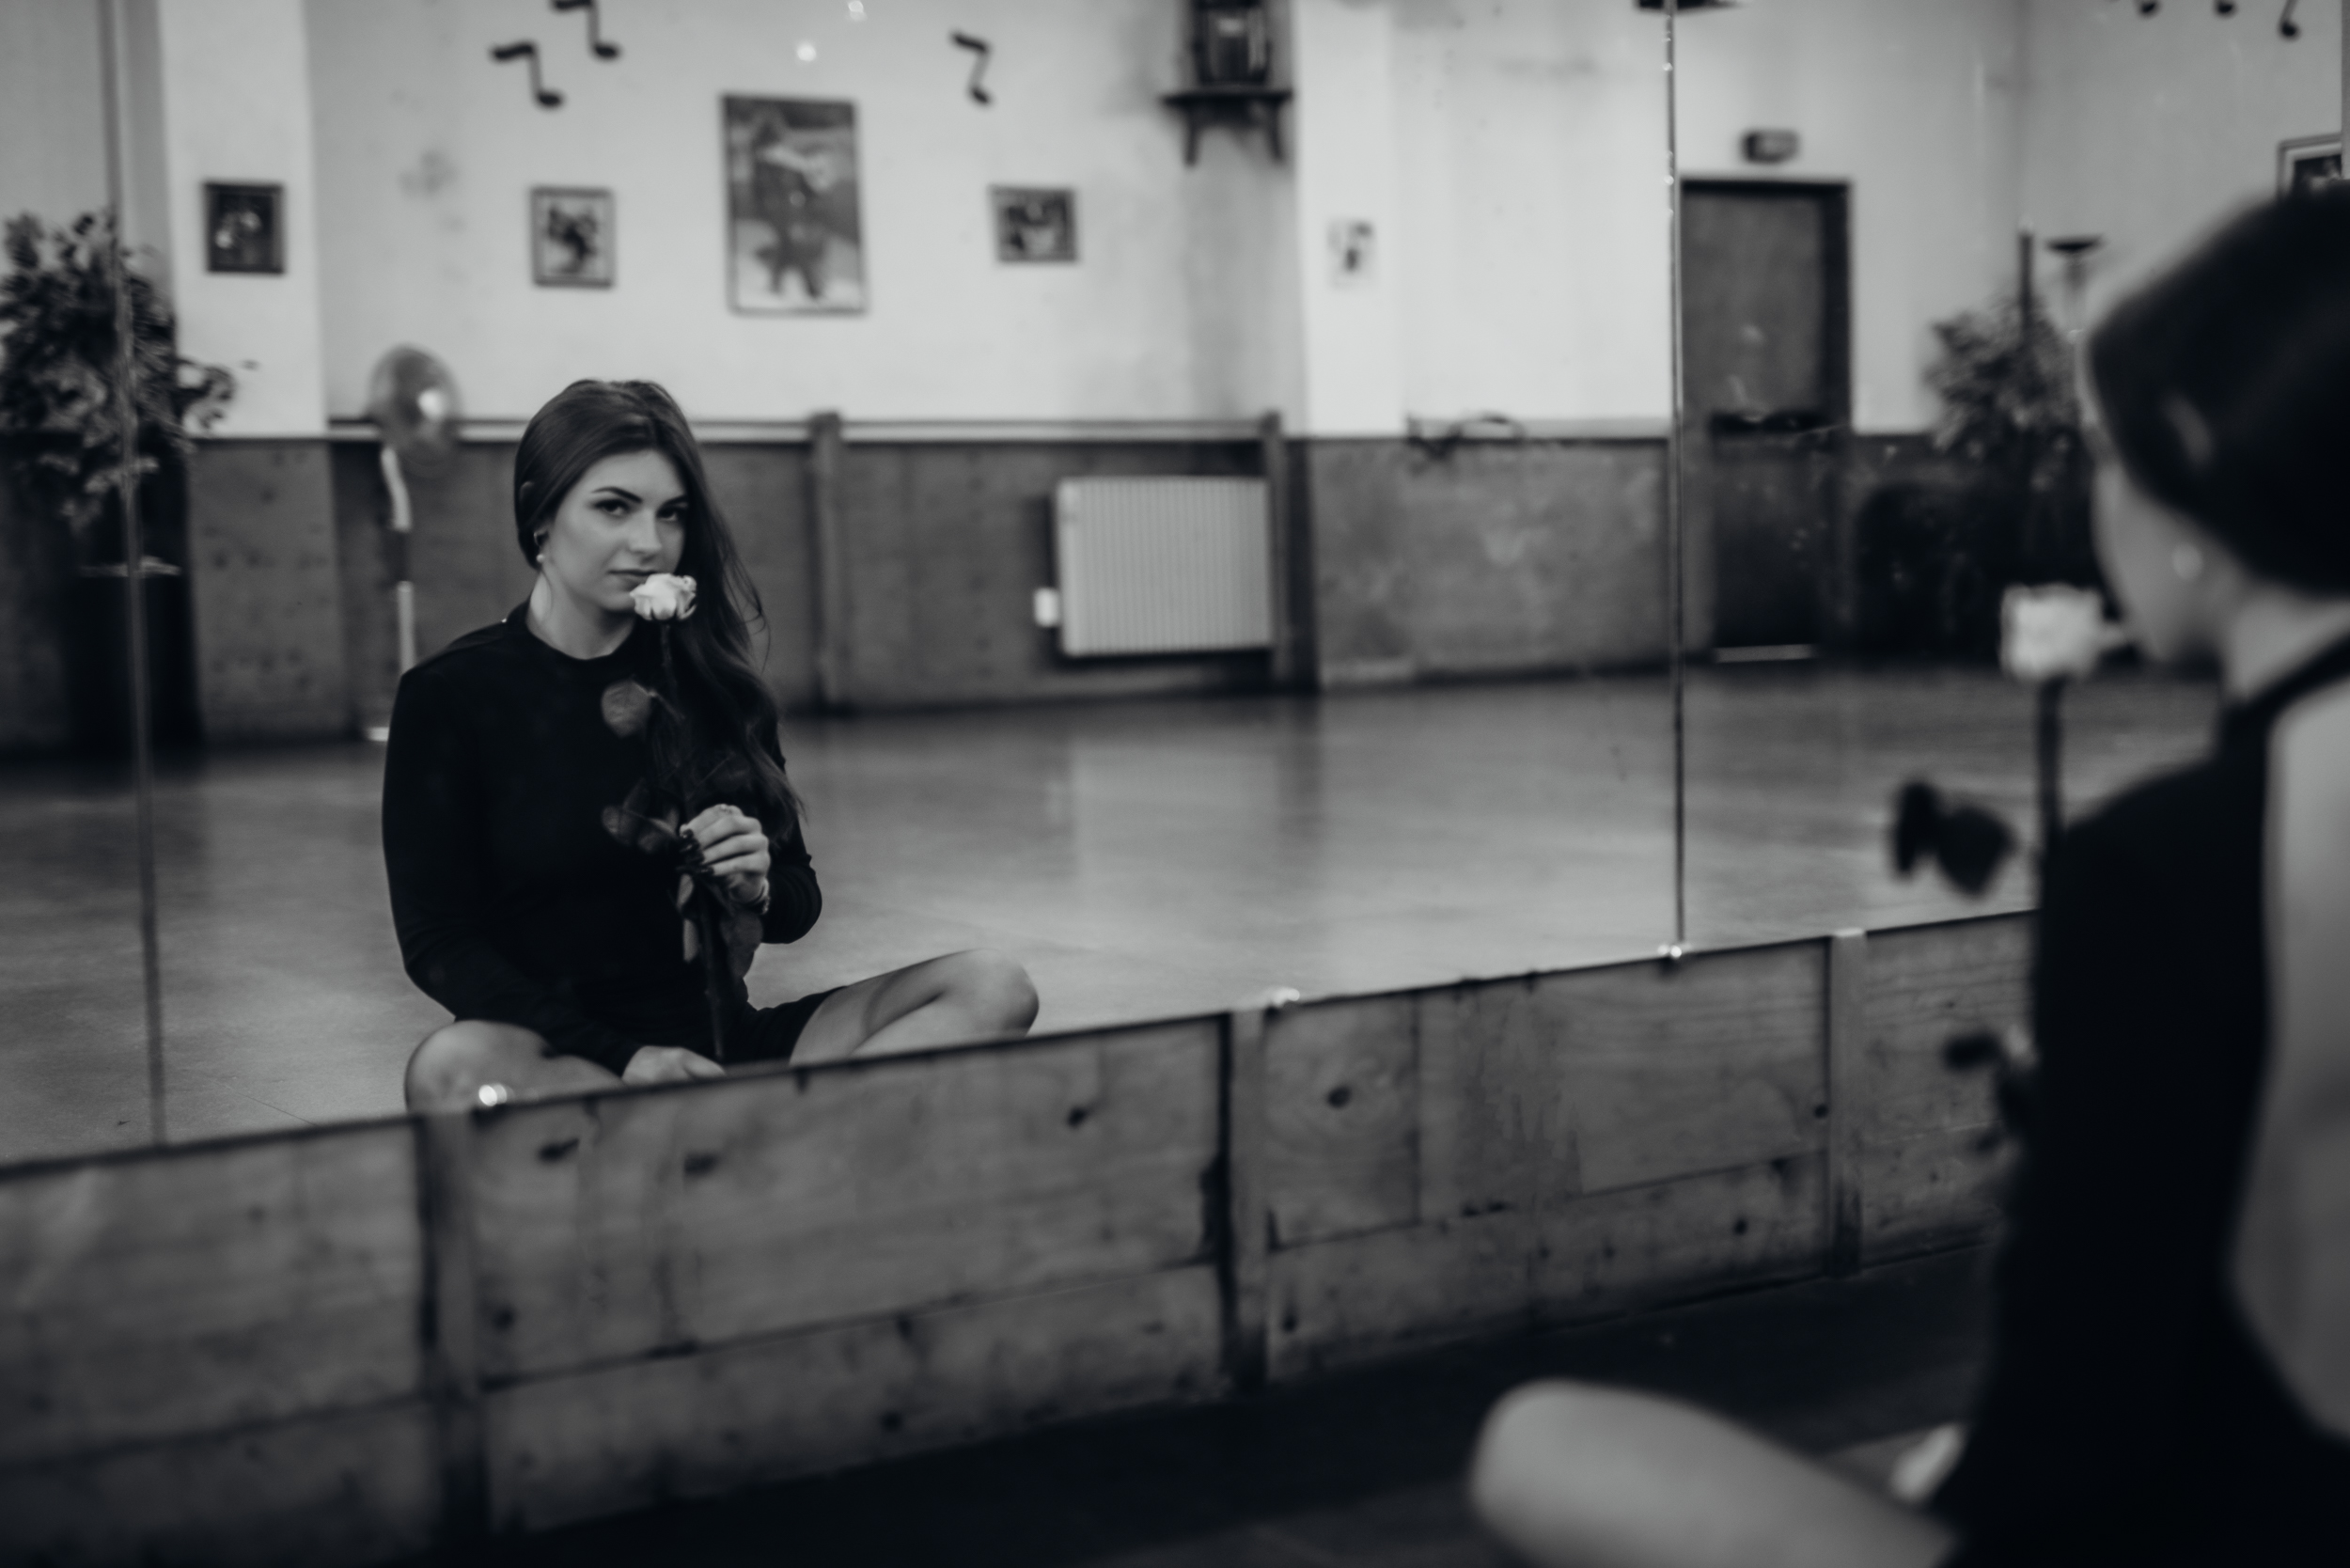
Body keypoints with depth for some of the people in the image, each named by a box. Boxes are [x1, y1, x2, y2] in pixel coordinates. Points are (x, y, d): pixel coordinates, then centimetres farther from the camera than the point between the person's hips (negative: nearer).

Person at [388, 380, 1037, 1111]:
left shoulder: (708, 679, 9)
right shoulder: (449, 694, -1)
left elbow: (798, 905, 14)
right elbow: (437, 941, -6)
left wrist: (757, 890, -11)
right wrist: (621, 1058, -18)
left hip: (722, 1041, 4)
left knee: (992, 988, -17)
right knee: (450, 1066, -39)